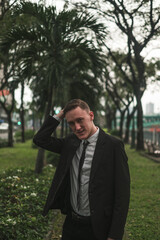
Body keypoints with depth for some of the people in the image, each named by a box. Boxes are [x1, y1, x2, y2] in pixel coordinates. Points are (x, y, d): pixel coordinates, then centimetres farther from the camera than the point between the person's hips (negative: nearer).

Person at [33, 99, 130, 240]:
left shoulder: (113, 145, -14)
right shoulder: (70, 142, 3)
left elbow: (122, 193, -14)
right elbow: (40, 139, 8)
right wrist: (59, 116, -3)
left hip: (98, 228, -5)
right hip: (71, 223, 5)